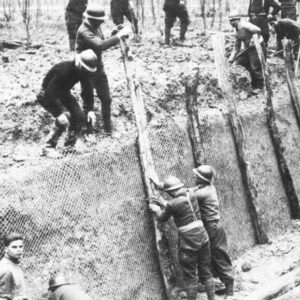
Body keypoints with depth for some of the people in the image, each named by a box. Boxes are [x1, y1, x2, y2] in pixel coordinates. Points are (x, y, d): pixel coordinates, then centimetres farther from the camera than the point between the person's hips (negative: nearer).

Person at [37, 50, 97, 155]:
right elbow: (50, 92, -38)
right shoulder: (63, 70, -36)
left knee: (79, 117, -5)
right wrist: (59, 113, -43)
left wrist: (90, 110, -13)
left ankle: (70, 145, 12)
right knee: (64, 118, -27)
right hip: (48, 95, -7)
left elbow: (87, 90, -1)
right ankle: (50, 147, -15)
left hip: (64, 93, 7)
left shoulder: (83, 71, -13)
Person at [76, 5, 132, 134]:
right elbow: (100, 45, -40)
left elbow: (102, 44, 10)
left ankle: (108, 128, 23)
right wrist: (119, 36, -37)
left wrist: (115, 35, -7)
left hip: (99, 69, 8)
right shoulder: (84, 31, -26)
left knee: (106, 99, 10)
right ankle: (89, 131, 20)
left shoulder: (96, 27, 2)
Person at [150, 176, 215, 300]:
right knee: (206, 272, 16)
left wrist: (156, 209, 25)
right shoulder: (191, 195, 4)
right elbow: (179, 190, 26)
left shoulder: (172, 205, -15)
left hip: (188, 243, -6)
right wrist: (160, 185, 35)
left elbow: (162, 218, 4)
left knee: (190, 277, 5)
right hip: (202, 238, 7)